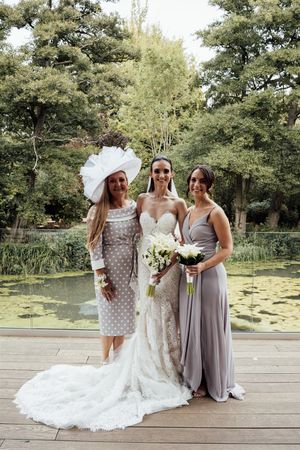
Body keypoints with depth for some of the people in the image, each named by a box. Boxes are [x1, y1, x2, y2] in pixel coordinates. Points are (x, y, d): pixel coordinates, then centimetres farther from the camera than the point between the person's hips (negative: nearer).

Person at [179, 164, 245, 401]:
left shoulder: (215, 212, -11)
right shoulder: (188, 211, 11)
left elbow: (227, 249, -13)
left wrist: (202, 266, -24)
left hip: (209, 275, -7)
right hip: (188, 276, 7)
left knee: (210, 328, 5)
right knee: (191, 327, 13)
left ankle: (214, 381, 24)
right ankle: (195, 379, 29)